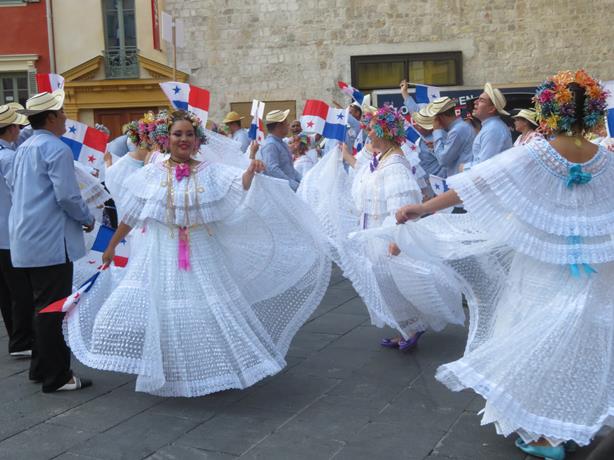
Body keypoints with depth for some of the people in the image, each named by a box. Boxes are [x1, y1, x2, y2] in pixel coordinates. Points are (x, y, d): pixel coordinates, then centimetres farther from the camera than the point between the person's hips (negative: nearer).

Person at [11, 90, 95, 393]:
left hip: (27, 240, 9)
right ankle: (56, 377, 4)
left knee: (41, 305, 18)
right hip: (51, 242, -9)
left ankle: (40, 367, 27)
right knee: (53, 309, -3)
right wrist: (87, 219, -2)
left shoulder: (24, 149, 14)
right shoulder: (57, 149, -14)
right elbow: (67, 196, -19)